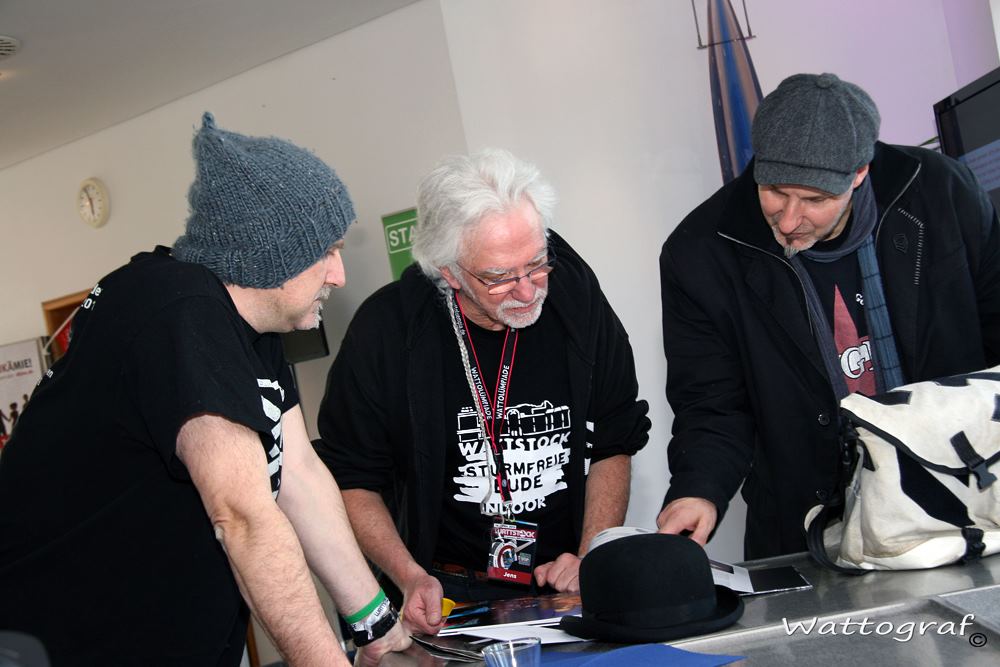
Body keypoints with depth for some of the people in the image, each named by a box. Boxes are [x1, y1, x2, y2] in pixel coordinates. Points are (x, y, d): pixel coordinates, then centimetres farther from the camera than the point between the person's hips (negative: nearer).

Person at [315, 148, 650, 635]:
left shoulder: (576, 298, -2)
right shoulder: (387, 328, -10)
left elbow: (614, 445, 8)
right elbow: (352, 477, 0)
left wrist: (593, 559, -3)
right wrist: (409, 577, -12)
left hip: (567, 581, 3)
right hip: (449, 594, -2)